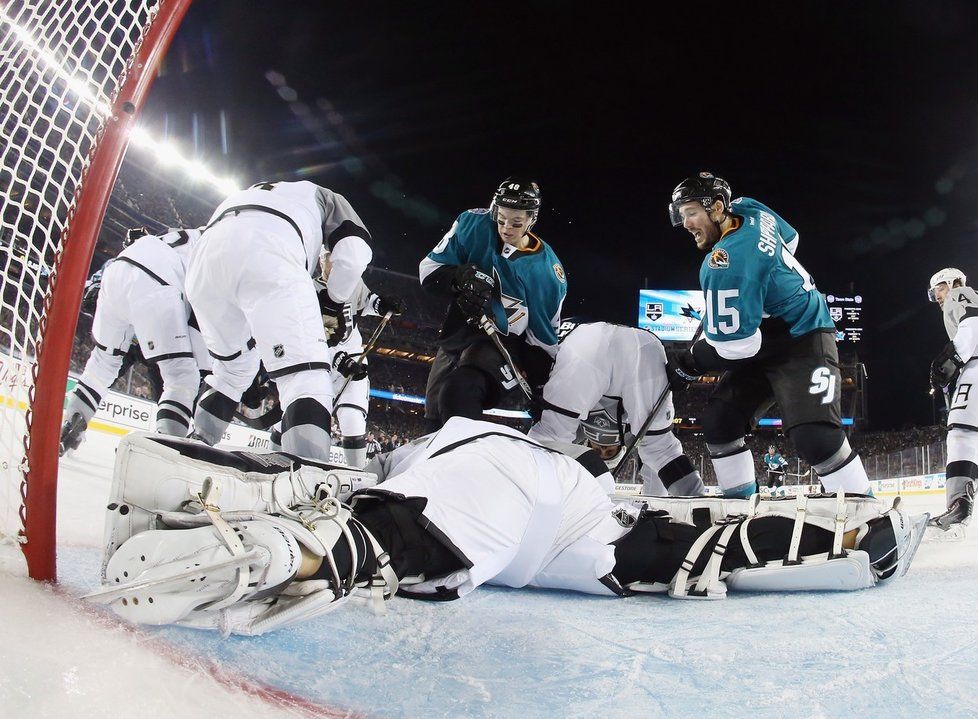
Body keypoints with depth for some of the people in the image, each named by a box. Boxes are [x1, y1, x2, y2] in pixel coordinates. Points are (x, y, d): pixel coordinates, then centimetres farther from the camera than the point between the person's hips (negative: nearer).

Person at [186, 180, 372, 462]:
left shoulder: (243, 194, 49)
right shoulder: (325, 197, 34)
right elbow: (354, 250, 14)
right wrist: (333, 304, 25)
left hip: (204, 254, 6)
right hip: (268, 252, -6)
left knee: (234, 369, 27)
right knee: (306, 373, -11)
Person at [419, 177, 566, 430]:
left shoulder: (547, 271, -9)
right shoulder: (473, 225, -7)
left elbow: (543, 337, -3)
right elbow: (429, 269, -4)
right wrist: (461, 278, -24)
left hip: (503, 346, -4)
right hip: (458, 335, 4)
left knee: (459, 392, -32)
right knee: (435, 420, 8)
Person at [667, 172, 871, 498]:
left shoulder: (726, 263, -28)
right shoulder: (747, 209, -2)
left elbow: (733, 345, -26)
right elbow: (790, 238, 20)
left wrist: (687, 365, -10)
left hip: (804, 340, -10)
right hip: (765, 342, 10)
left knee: (815, 436, -26)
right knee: (719, 421, 2)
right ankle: (739, 499, 12)